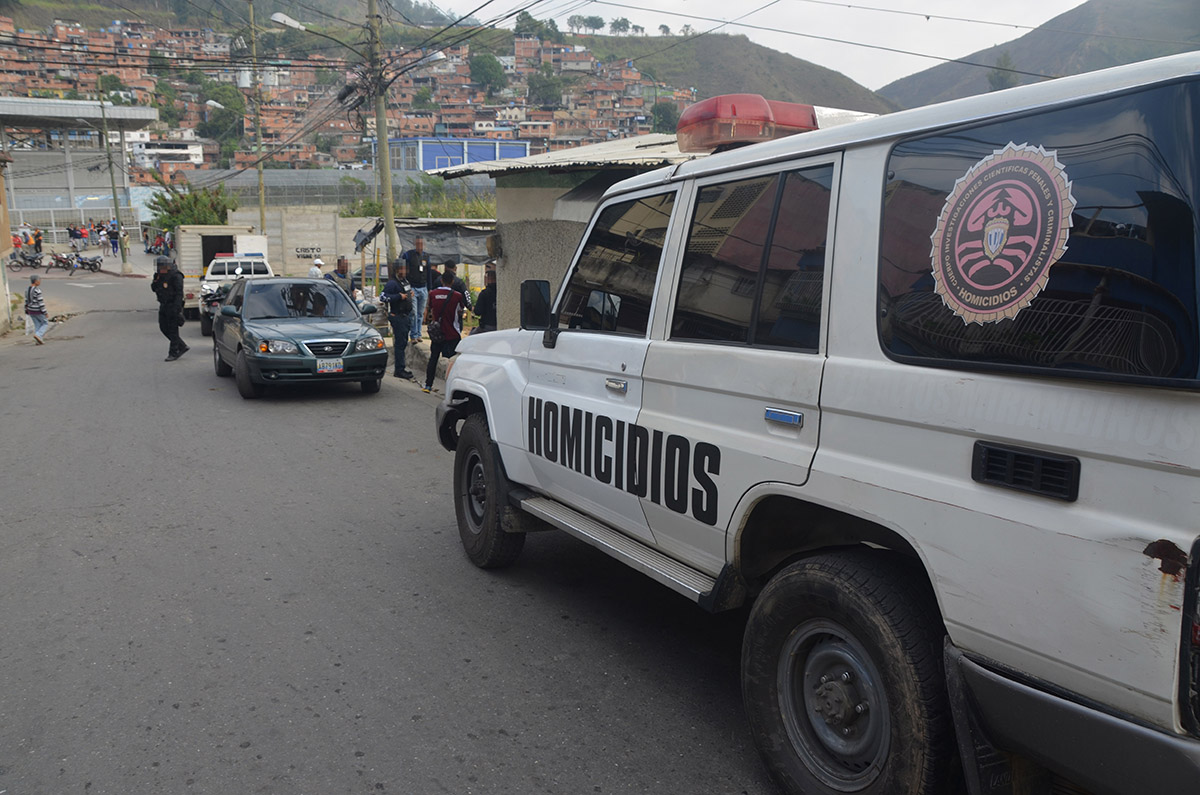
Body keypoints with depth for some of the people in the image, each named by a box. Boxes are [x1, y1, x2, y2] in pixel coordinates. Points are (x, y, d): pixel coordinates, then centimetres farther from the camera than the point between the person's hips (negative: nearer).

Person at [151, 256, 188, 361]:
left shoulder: (176, 276, -14)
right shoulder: (160, 276, 11)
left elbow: (179, 293, -20)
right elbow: (154, 288, 16)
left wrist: (176, 308, -26)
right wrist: (155, 280, -5)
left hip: (173, 306, -9)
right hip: (163, 306, 9)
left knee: (173, 330, -4)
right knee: (164, 328, 11)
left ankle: (173, 353, 3)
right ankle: (182, 347, 19)